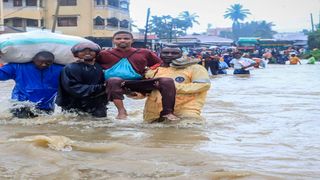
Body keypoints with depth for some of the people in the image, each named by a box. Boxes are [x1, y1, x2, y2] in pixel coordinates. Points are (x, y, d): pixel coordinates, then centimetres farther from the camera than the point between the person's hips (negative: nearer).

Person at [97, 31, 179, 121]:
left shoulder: (144, 53, 13)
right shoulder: (105, 54, 8)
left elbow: (159, 64, 22)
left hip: (139, 82, 2)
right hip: (118, 84, -2)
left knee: (167, 81, -16)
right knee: (113, 80, -41)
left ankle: (167, 112, -21)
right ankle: (121, 111, -37)